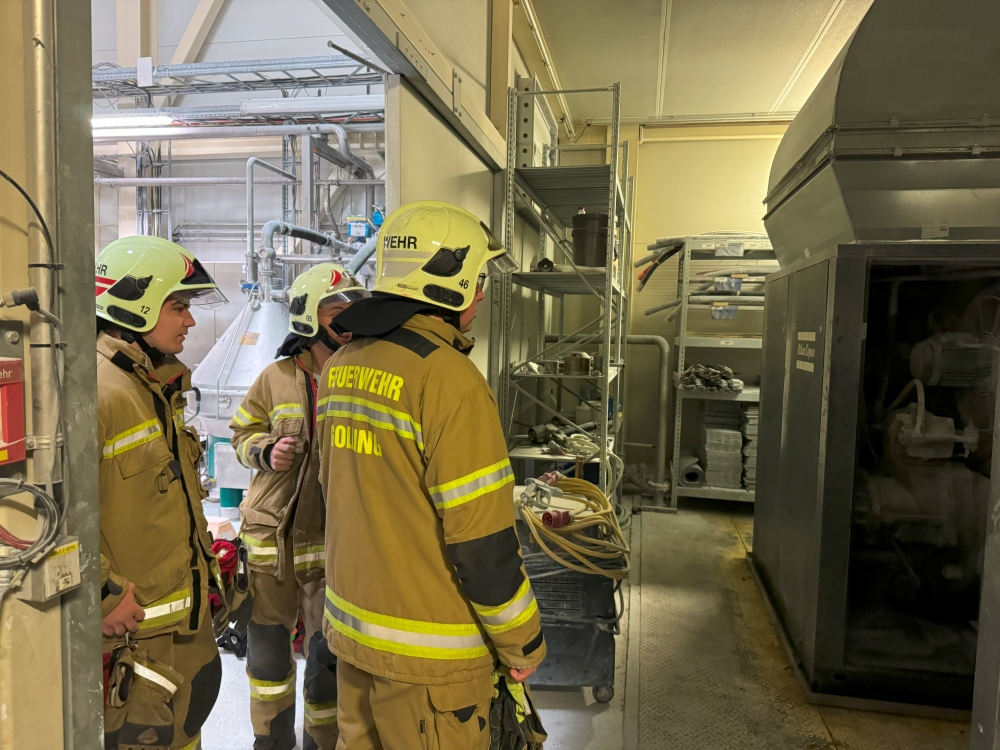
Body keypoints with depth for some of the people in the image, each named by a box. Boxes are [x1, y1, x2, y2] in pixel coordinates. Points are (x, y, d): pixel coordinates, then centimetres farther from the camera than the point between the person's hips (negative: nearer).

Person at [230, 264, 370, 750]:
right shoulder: (277, 378, -2)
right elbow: (243, 432, 11)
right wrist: (266, 452, -9)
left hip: (335, 541, -2)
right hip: (271, 538, 2)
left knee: (329, 656, 7)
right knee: (267, 650, 19)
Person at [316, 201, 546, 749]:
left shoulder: (341, 366, 2)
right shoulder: (448, 377, -23)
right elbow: (481, 539, -22)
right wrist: (522, 643, -8)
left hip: (351, 625, 8)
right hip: (428, 654, -7)